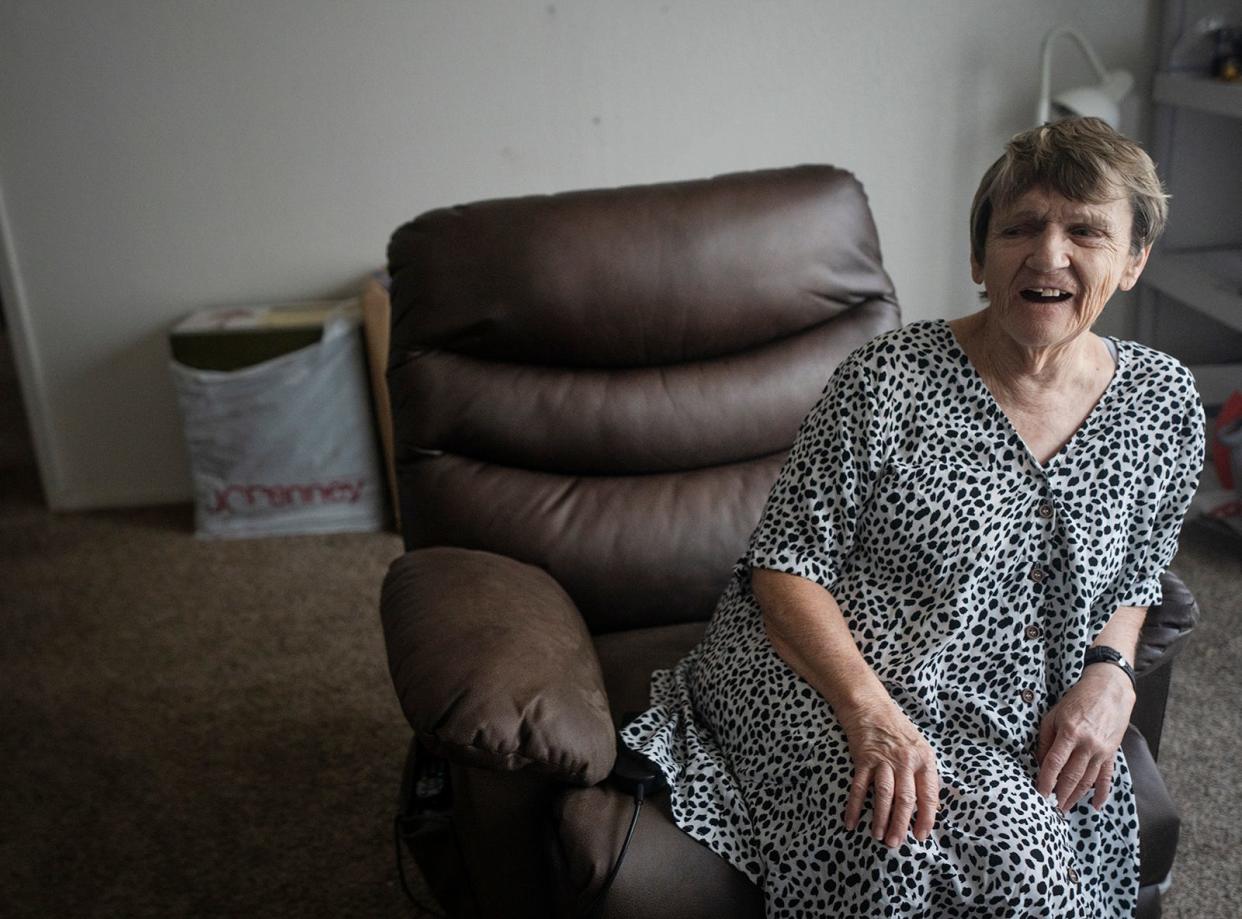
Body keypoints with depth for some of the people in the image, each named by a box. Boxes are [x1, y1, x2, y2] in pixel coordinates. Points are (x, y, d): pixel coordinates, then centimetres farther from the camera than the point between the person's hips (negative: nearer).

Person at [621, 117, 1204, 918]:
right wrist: (871, 711, -22)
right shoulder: (888, 381, -10)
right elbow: (784, 567, -9)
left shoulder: (1164, 402, 4)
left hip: (1004, 731, 4)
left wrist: (1110, 673, -3)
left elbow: (1136, 576, 18)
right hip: (820, 680, -4)